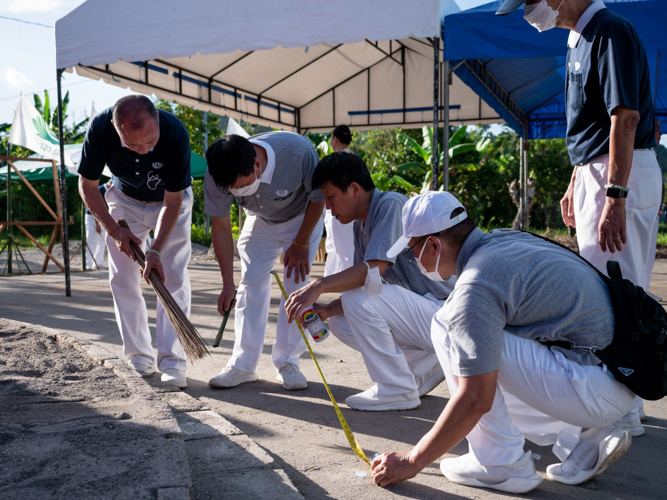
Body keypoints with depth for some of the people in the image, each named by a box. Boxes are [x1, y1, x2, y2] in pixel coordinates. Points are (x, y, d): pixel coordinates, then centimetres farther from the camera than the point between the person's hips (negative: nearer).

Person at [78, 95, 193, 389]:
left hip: (170, 201, -2)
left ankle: (172, 360, -10)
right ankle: (139, 356, 9)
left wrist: (156, 250, -34)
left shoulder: (175, 134, -37)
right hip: (125, 200, 2)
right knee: (122, 278, -1)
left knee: (173, 277, -11)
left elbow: (173, 201, -26)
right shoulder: (100, 129, -31)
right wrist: (114, 230, -21)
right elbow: (87, 185, -14)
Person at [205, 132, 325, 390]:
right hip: (260, 222, 2)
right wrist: (228, 283, -17)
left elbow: (319, 197, -20)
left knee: (297, 285, -9)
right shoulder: (217, 177, -31)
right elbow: (221, 227, -17)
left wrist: (300, 244, -14)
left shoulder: (299, 152, -40)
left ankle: (288, 363, 1)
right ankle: (243, 364, 1)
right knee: (251, 285, -5)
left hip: (303, 218, -2)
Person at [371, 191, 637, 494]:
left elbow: (475, 400, -18)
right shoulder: (508, 239, 10)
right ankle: (587, 437, 14)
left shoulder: (476, 285, -18)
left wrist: (413, 461, -8)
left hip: (596, 389, -9)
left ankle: (502, 463, -4)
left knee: (447, 327, -10)